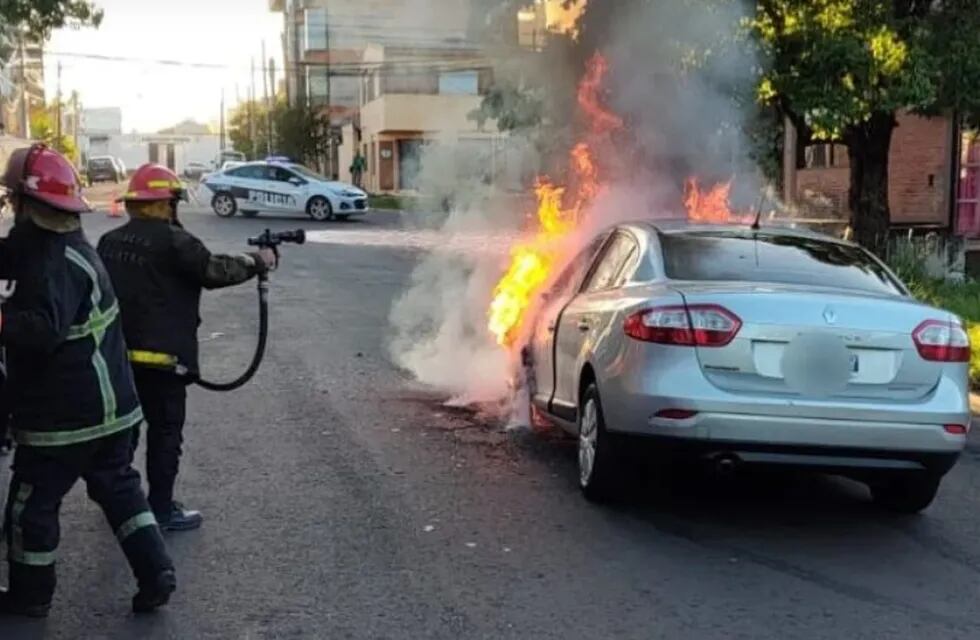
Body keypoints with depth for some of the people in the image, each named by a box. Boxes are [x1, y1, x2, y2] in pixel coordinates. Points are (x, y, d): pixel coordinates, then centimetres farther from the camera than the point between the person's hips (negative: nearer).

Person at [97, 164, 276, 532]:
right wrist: (258, 262, -1)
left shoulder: (110, 241, 10)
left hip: (117, 350, 8)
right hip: (160, 353, -8)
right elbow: (215, 271, -14)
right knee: (165, 430, 2)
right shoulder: (171, 240, -14)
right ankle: (162, 510, 8)